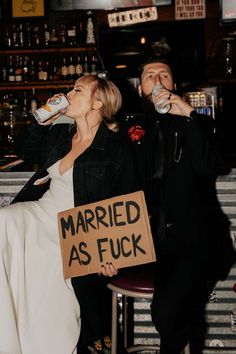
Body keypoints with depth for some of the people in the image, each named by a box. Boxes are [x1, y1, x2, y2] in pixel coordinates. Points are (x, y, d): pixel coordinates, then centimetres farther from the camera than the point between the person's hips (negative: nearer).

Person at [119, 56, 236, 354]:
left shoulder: (198, 123, 11)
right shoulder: (131, 128, 15)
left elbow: (210, 167, -8)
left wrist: (189, 115, -11)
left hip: (194, 240, -2)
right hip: (152, 239, 2)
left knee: (166, 312, -20)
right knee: (188, 315, -10)